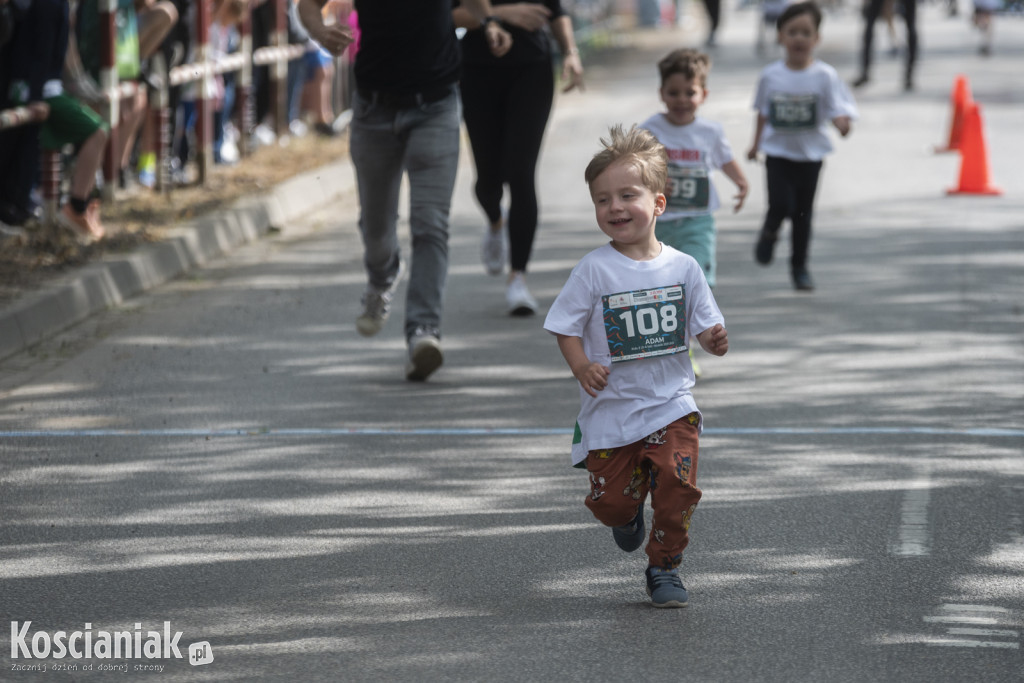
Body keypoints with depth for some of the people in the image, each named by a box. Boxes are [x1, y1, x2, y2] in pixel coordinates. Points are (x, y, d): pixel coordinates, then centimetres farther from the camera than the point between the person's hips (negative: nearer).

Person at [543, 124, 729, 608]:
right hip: (611, 409, -1)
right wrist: (582, 368, -18)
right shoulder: (594, 270, -7)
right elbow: (566, 328, -2)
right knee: (612, 501, 2)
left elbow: (703, 327, 7)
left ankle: (664, 568, 7)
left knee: (677, 486, -14)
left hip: (671, 404, 1)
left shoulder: (682, 267, 0)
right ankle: (628, 515, 40)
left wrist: (715, 341, -16)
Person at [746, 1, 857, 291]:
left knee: (803, 212, 9)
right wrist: (756, 145, 14)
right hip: (778, 151, 0)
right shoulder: (771, 75, -3)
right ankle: (769, 233, 20)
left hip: (810, 154, 0)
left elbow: (838, 110, -12)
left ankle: (800, 265, 26)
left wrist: (842, 122, -34)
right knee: (780, 205, -14)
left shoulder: (824, 76, -9)